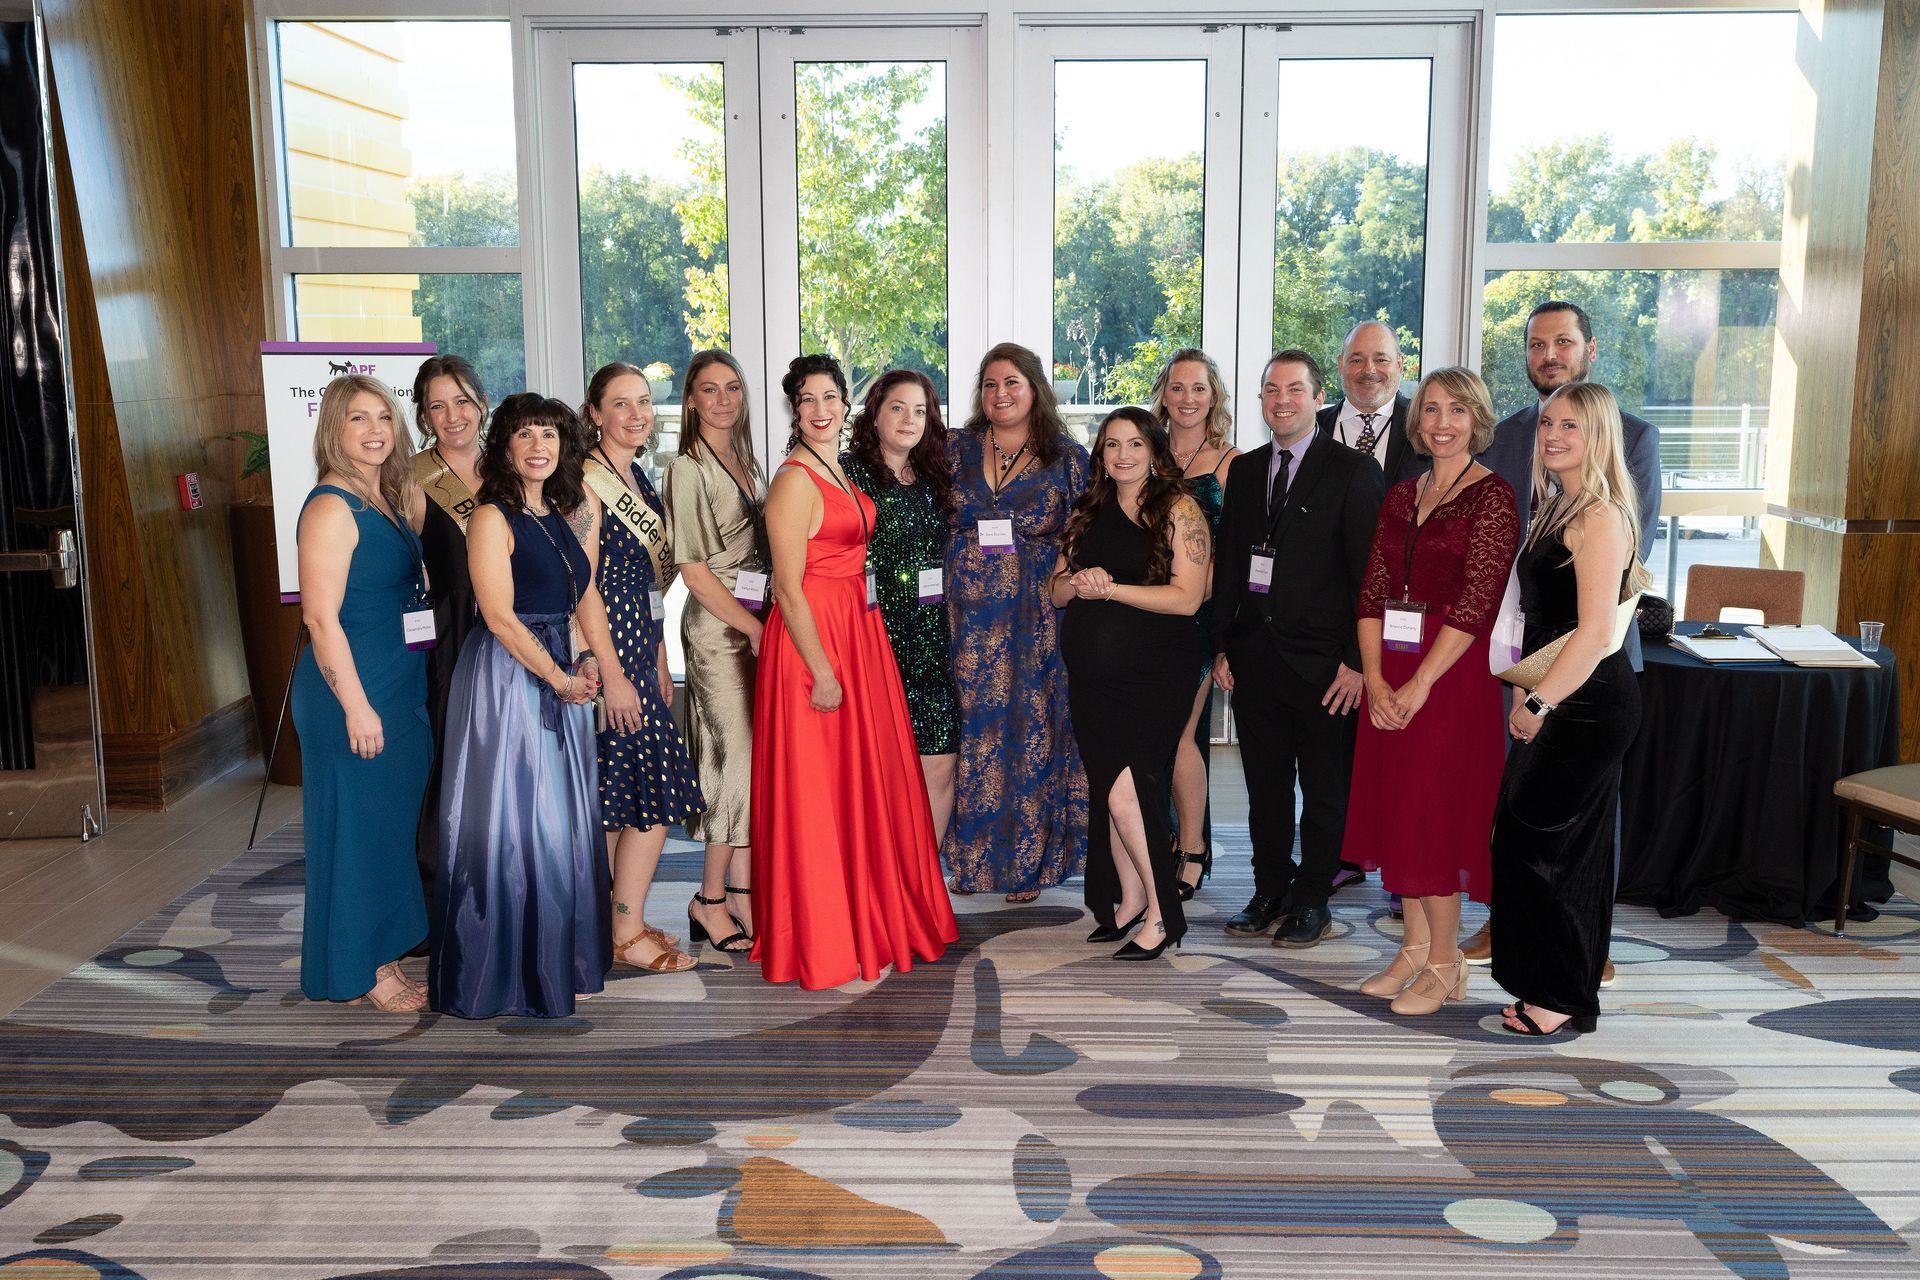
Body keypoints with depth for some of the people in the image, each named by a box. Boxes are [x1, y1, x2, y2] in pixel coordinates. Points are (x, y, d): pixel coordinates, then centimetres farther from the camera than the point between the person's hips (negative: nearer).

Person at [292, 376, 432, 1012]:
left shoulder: (391, 500, 10)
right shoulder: (331, 507, -15)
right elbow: (321, 616, -20)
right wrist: (356, 706, -21)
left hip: (400, 690, 9)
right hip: (353, 695, -9)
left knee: (394, 824, 15)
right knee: (358, 825, 2)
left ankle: (382, 956, 28)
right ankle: (361, 973, 14)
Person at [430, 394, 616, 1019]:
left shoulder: (567, 514, 10)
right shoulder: (492, 519, -12)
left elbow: (587, 597, 10)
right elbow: (501, 618, -16)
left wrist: (597, 662, -6)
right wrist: (559, 678, -12)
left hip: (562, 675, 8)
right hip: (507, 678, -8)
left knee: (565, 821, 13)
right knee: (513, 822, -1)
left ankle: (562, 960, 26)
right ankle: (510, 972, 13)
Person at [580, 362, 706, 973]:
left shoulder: (639, 480, 15)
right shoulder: (587, 480, -12)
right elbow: (583, 585, -17)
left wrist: (659, 663, 16)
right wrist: (613, 673, -19)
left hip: (639, 647, 9)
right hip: (607, 649, -9)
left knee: (618, 797, 11)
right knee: (657, 790, -7)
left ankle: (618, 923, 19)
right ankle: (628, 933, 3)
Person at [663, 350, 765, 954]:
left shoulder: (747, 463, 16)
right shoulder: (688, 469, -7)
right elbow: (694, 571, -11)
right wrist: (752, 627, -12)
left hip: (758, 623, 7)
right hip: (718, 627, -7)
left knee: (755, 757, 7)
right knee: (738, 758, -6)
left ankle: (743, 892, 15)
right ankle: (711, 901, 7)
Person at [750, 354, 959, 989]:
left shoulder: (838, 473, 13)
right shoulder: (794, 481, -14)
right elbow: (788, 590, -18)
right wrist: (822, 672, -20)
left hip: (858, 634, 9)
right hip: (813, 641, -9)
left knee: (867, 779, 16)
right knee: (819, 788, -1)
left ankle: (874, 918, 30)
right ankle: (823, 942, 11)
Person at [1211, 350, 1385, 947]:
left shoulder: (1353, 471, -4)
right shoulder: (1244, 471, 13)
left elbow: (1368, 573, -7)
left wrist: (1356, 659, -12)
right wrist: (1221, 645, 7)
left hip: (1321, 661, -5)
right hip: (1254, 656, 5)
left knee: (1325, 790, 5)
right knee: (1265, 786, 12)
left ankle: (1312, 899, 17)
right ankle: (1270, 892, 24)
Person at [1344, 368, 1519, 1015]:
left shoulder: (1492, 497, -7)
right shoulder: (1401, 496, 11)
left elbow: (1476, 603, -15)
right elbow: (1373, 591, 5)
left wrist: (1419, 684, -17)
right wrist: (1374, 679, -7)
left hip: (1452, 674, -6)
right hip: (1389, 679, 6)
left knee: (1436, 813, -2)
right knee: (1396, 810, 10)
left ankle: (1444, 963, 10)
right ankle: (1414, 949, 22)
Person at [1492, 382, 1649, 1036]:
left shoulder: (1600, 517, -17)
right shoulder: (1557, 509, 13)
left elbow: (1595, 631, -22)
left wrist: (1538, 704, -18)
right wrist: (1532, 694, 13)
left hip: (1588, 705, -9)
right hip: (1565, 701, 9)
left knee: (1533, 841, -3)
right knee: (1572, 844, 15)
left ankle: (1564, 997, 9)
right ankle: (1569, 986, 26)